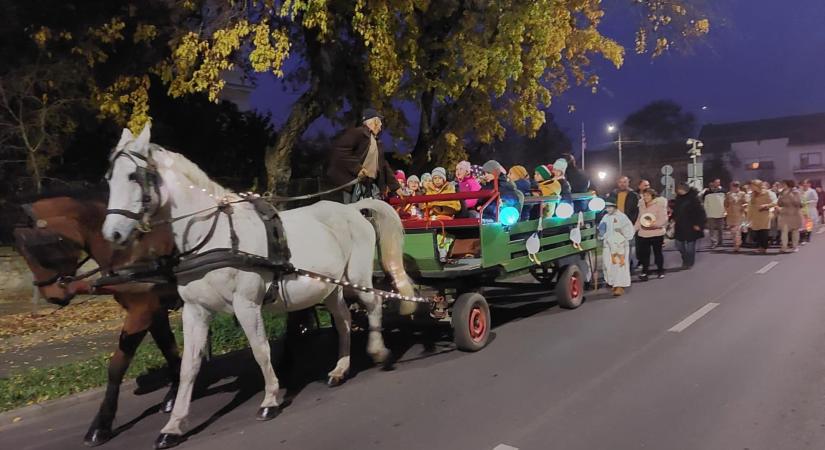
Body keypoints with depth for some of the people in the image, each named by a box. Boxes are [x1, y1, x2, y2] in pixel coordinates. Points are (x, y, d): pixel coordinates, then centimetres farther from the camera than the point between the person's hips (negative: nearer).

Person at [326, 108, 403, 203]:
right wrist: (356, 168, -23)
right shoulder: (357, 132, -5)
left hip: (372, 186, 9)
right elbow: (338, 150, -18)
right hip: (355, 185, -9)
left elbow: (384, 166, 25)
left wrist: (396, 186, 21)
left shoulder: (376, 142, 22)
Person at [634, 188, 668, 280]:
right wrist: (635, 229, 7)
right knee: (644, 253, 3)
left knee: (658, 252, 8)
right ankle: (644, 271, 13)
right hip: (643, 233, 4)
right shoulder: (642, 205, 7)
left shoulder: (659, 204, -9)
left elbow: (663, 219, -14)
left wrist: (655, 224, -29)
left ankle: (660, 271, 23)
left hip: (657, 233, -4)